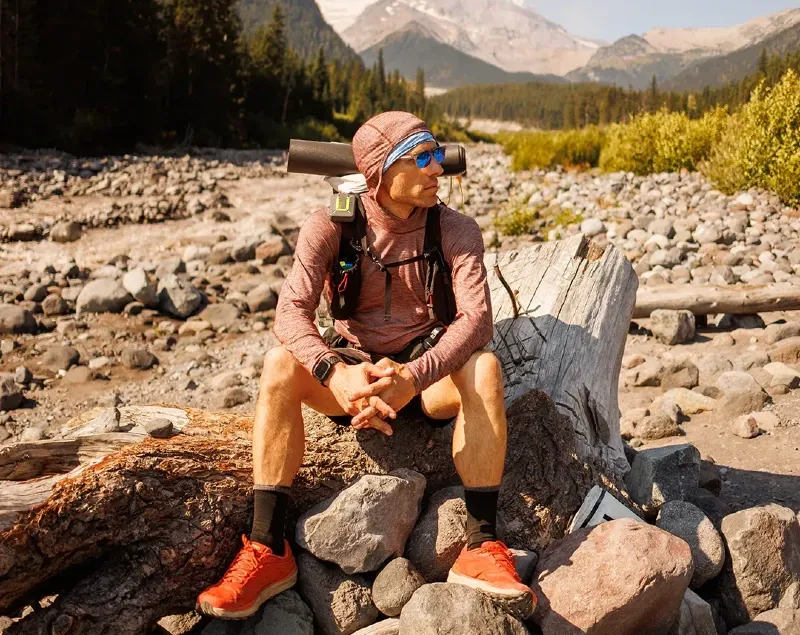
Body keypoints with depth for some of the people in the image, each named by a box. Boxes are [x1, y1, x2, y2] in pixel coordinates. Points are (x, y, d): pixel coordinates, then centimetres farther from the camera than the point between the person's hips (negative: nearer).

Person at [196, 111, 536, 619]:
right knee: (280, 365, -28)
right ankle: (268, 550, -25)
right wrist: (336, 373, -42)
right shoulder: (331, 226, -10)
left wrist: (413, 376, -41)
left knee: (484, 368, -31)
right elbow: (292, 311, -21)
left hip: (427, 374, 0)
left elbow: (477, 318, -23)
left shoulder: (456, 230, -10)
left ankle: (482, 546, -27)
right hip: (350, 372, 0)